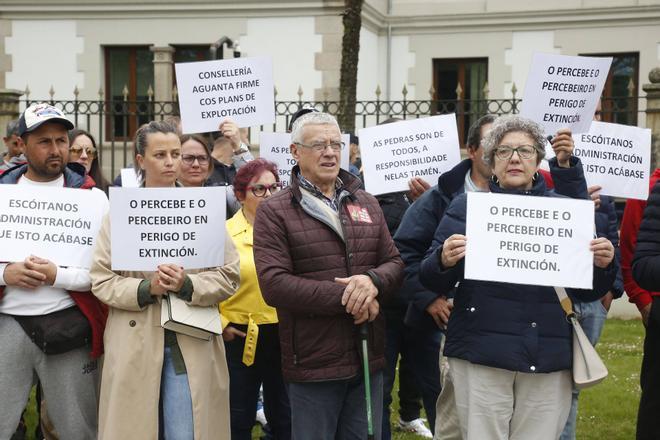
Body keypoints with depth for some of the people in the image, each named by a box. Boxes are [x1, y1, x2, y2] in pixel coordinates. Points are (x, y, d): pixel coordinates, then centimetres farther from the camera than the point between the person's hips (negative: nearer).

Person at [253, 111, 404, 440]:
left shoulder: (367, 204, 13)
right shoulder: (274, 212, -5)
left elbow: (395, 263, 10)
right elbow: (273, 284, -16)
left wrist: (373, 280, -14)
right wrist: (346, 297, -18)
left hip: (368, 359, 5)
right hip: (313, 364, -5)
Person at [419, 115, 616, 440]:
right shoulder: (467, 207, 6)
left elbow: (586, 292, 13)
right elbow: (430, 280, 1)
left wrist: (603, 265, -7)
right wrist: (445, 261, -21)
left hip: (549, 356, 2)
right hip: (481, 352, -2)